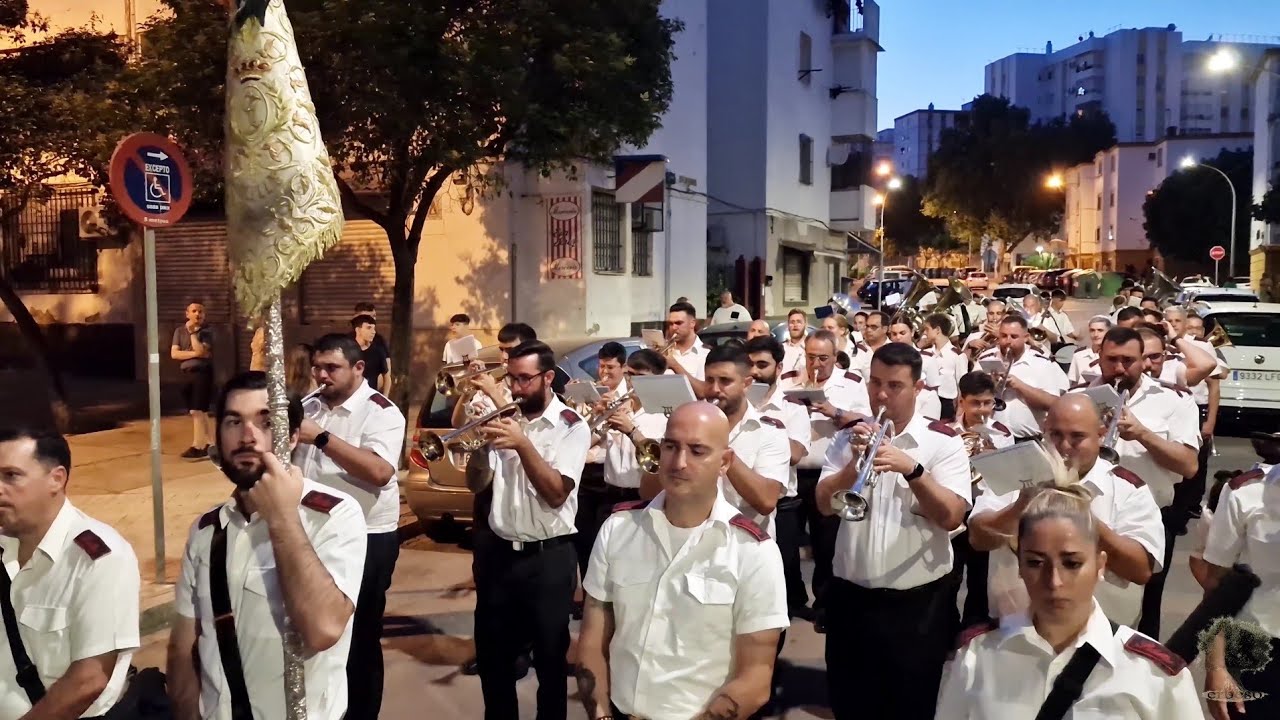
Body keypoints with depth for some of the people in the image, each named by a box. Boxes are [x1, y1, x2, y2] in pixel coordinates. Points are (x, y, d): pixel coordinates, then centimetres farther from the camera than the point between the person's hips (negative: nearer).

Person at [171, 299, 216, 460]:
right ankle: (206, 445, 15)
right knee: (201, 411, 9)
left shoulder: (206, 331, -2)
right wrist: (194, 353, -11)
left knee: (196, 411, -11)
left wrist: (192, 333, -12)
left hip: (202, 373, -5)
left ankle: (197, 446, -10)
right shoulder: (179, 330, 10)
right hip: (187, 374, 5)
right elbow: (174, 353, 0)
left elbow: (201, 351, -15)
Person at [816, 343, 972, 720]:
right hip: (851, 597, 3)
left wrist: (911, 468, -27)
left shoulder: (944, 442, -6)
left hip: (920, 603, -3)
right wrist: (856, 462, -21)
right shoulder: (849, 437, 3)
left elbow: (951, 517, -15)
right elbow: (825, 505, -6)